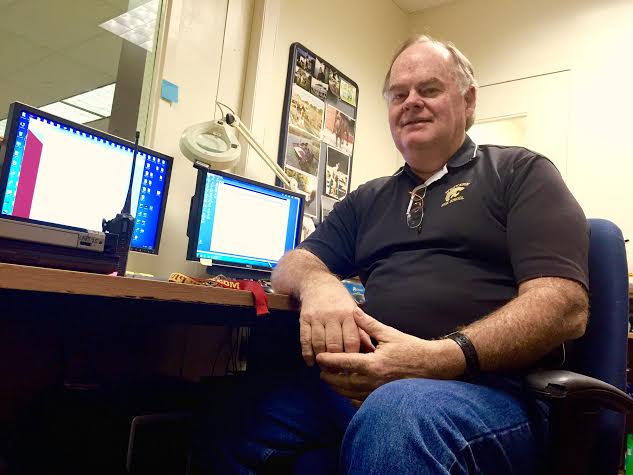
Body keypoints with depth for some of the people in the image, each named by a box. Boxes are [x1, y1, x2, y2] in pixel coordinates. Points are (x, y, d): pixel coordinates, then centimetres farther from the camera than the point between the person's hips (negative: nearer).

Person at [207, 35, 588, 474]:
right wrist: (318, 284, -11)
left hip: (488, 385, -4)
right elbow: (293, 265, 16)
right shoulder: (367, 199, 21)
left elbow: (565, 305, -7)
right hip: (364, 379, 5)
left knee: (395, 412, -38)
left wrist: (438, 359, -23)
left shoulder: (520, 173, 6)